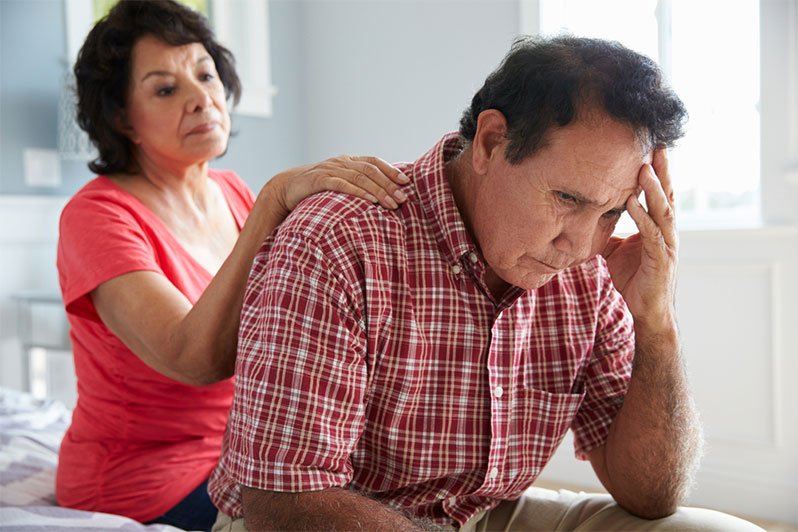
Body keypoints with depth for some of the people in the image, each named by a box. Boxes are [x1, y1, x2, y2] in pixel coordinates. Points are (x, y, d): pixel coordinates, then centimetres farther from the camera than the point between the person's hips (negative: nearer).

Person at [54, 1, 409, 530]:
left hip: (246, 452, 6)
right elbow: (199, 360, -33)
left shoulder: (231, 191, 3)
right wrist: (276, 200, -39)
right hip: (142, 484, -6)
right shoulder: (99, 215, -17)